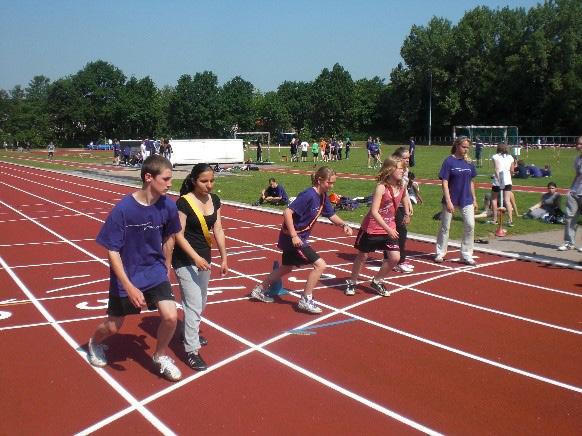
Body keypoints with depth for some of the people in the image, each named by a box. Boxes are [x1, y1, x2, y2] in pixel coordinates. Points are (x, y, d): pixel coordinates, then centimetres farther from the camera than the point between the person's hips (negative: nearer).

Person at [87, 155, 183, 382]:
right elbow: (112, 251, -18)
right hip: (126, 276, -2)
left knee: (171, 316, -14)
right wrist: (130, 288, -23)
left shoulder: (168, 206, -13)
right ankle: (95, 343, 50)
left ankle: (161, 356, 16)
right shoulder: (123, 209, -24)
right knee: (113, 326, 14)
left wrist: (166, 270, 14)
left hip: (155, 272, 3)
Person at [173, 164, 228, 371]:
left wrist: (224, 258, 7)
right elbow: (179, 235, -18)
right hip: (185, 261, -7)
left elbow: (218, 230, 6)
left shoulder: (214, 200, 1)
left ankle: (191, 333, 43)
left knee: (201, 302, 21)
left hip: (205, 257, 7)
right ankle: (191, 350, 2)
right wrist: (195, 257, -27)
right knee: (194, 305, -8)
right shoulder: (184, 202, -18)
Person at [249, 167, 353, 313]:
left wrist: (343, 225, -3)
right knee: (320, 265, -13)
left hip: (299, 237, 10)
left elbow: (331, 215, 15)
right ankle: (306, 300, -1)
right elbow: (287, 212, -28)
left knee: (287, 268, 24)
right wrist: (294, 235, -29)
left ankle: (259, 290, 39)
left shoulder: (323, 197, 3)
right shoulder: (309, 195, -24)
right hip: (292, 237, -10)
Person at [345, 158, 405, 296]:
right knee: (363, 256, 9)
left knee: (395, 257, -5)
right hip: (371, 228, -5)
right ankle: (352, 282, 31)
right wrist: (388, 229, -26)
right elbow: (374, 212, -25)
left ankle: (377, 282, 18)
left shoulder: (401, 188, -1)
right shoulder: (381, 187, -21)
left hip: (389, 229, 5)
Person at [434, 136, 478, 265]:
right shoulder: (449, 161, -9)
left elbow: (471, 182, 14)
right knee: (445, 227, 6)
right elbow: (444, 183, -12)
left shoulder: (469, 163, 6)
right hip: (451, 200, -4)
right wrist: (448, 201, -17)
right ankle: (440, 253, 20)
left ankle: (466, 255, 7)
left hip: (466, 200, 4)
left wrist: (474, 199, 12)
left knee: (470, 226, -4)